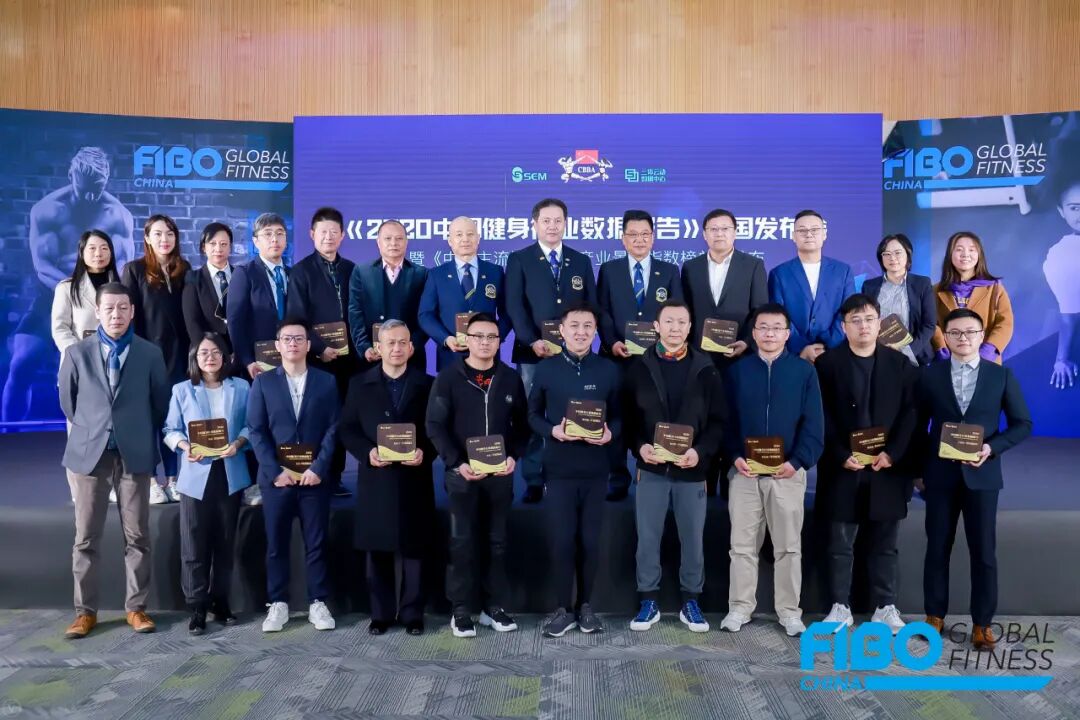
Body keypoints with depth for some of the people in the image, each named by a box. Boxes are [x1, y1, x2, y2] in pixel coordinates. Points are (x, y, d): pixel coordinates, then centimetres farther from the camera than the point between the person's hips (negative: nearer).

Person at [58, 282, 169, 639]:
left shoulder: (150, 354, 3)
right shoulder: (77, 352, 4)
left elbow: (161, 403, 10)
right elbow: (67, 400, 14)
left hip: (134, 454, 0)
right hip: (90, 452, 1)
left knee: (137, 536, 4)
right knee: (86, 538, 5)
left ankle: (136, 608, 14)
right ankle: (85, 611, 15)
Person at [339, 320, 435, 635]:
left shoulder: (426, 384, 5)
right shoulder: (359, 384, 7)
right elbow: (347, 429, 4)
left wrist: (424, 452, -16)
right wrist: (367, 452, -13)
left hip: (414, 479, -1)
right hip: (375, 479, 1)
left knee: (413, 549, 5)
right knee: (377, 551, 7)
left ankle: (412, 614, 17)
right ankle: (381, 613, 20)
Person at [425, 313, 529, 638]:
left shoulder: (510, 379, 6)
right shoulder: (448, 377, -3)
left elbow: (522, 424, 9)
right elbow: (434, 425, -6)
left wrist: (514, 456, -8)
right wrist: (457, 463, -16)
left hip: (501, 473, 3)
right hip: (462, 473, -3)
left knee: (497, 541, 9)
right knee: (462, 543, 3)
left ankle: (494, 607, 20)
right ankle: (460, 611, 13)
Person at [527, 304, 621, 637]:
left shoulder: (609, 370, 4)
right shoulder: (546, 369, 1)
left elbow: (619, 415, 8)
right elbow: (533, 415, 6)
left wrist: (611, 433, -13)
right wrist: (552, 431, -14)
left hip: (596, 469, 1)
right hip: (559, 469, -1)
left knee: (590, 540, 8)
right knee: (561, 540, 1)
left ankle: (585, 605, 25)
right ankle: (563, 609, 16)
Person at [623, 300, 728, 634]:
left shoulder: (706, 369, 2)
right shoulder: (639, 368, 4)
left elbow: (718, 420, 1)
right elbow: (627, 417, 3)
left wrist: (700, 451, -14)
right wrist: (639, 446, -14)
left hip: (692, 471, 0)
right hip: (651, 469, 0)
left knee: (693, 540, 9)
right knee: (647, 539, 6)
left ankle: (690, 602, 24)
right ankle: (649, 602, 20)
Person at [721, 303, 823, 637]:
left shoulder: (804, 370, 2)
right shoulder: (738, 370, 7)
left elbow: (813, 423, -2)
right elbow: (727, 419, 4)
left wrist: (798, 461, -13)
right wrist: (735, 456, -10)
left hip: (788, 472, -1)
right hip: (744, 472, 1)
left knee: (789, 546, 8)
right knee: (742, 544, 7)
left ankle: (789, 610, 19)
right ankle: (740, 607, 18)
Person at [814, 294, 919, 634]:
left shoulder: (900, 363, 6)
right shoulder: (827, 363, 0)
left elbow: (911, 413, 0)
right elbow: (822, 417, -4)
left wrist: (893, 453, -12)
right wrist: (841, 456, -14)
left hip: (888, 468, 2)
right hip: (843, 467, -1)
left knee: (885, 544, 10)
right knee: (840, 544, 5)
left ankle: (885, 606, 21)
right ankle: (840, 606, 15)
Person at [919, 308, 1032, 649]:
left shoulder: (1001, 375, 2)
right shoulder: (930, 375, 3)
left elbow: (1022, 424, 2)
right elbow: (918, 425, 6)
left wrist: (992, 448, -14)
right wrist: (918, 469, 2)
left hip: (981, 474, 0)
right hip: (940, 474, 1)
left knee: (983, 551, 4)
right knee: (937, 547, 9)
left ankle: (982, 623, 16)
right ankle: (935, 615, 22)